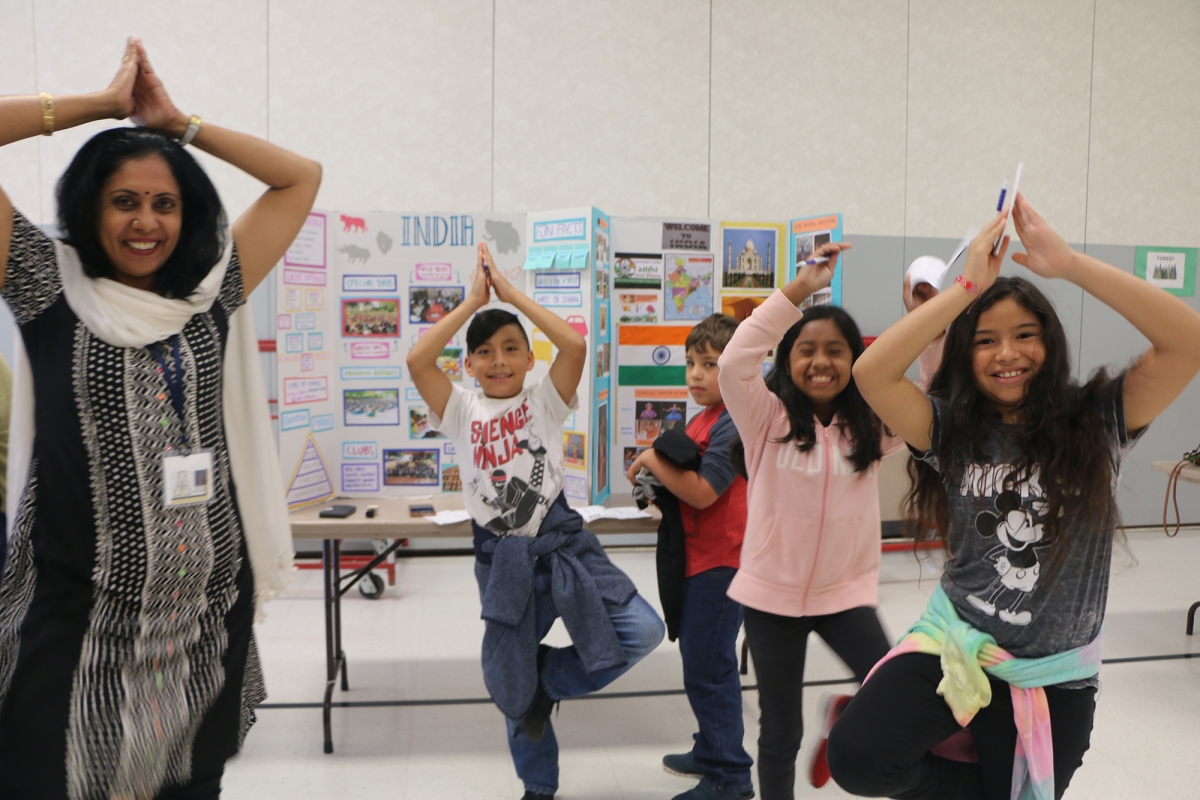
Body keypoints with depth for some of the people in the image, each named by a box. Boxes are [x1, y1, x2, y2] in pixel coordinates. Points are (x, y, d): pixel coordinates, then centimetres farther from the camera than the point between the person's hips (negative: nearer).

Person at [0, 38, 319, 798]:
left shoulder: (211, 296, 8)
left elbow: (302, 177, 12)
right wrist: (105, 101, 3)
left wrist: (177, 121, 10)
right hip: (81, 615, -3)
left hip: (210, 614, 3)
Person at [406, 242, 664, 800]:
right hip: (501, 559, 1)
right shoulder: (462, 411, 2)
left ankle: (551, 680, 11)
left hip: (561, 542, -1)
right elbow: (417, 360, -14)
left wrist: (511, 292, -11)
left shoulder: (544, 401, 0)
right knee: (511, 685, 12)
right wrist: (474, 299, -10)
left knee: (641, 631, -15)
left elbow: (575, 345, -18)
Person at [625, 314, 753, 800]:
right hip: (697, 558, 10)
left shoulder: (734, 424, -18)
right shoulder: (703, 420, 12)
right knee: (701, 661, 20)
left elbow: (702, 491, -24)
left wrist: (653, 460, -15)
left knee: (708, 669, -2)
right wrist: (657, 484, 1)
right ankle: (710, 753, 37)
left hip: (720, 562, -10)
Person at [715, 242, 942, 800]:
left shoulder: (872, 423, -2)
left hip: (847, 591, 2)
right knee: (780, 731, 11)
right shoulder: (767, 418, -10)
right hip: (770, 594, -1)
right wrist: (799, 289, -28)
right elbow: (734, 362, -26)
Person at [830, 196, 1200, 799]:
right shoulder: (952, 432, -5)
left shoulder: (1097, 423, -6)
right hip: (956, 647, 0)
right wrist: (969, 285, -20)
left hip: (1055, 676, 1)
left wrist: (1068, 263, -23)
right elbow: (871, 373, -20)